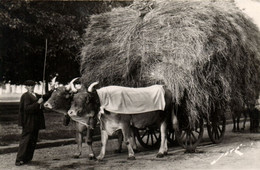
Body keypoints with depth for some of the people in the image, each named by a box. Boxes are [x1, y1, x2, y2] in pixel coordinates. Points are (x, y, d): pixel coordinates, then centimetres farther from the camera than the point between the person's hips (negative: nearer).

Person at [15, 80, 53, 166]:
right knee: (25, 140, -8)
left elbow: (44, 97, 29)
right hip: (28, 122, -9)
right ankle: (19, 160, -5)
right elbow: (27, 108, -24)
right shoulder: (26, 96, -14)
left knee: (33, 140, 11)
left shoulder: (35, 95, 13)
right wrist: (37, 103, -24)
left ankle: (27, 158, 19)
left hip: (35, 122, 9)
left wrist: (51, 91, 20)